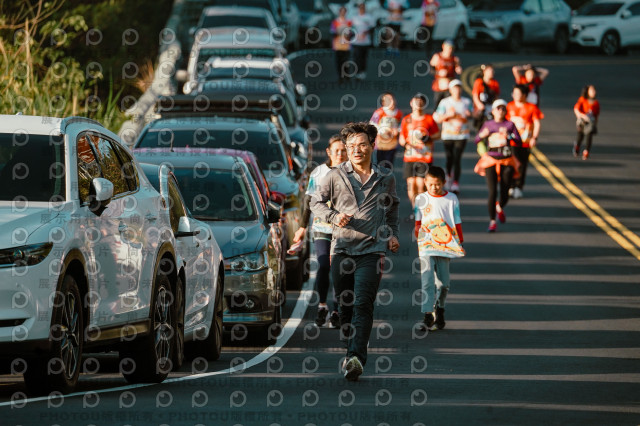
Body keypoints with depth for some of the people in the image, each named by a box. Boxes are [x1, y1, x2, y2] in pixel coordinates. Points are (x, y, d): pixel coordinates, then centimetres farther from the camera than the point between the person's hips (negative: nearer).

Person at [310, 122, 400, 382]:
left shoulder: (385, 179, 10)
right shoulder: (336, 176, 5)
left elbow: (392, 209, 27)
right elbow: (316, 202, 13)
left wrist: (393, 234, 14)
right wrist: (334, 216, -5)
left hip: (372, 251, -1)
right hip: (342, 249, 1)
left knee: (362, 305, -14)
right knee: (345, 306, 6)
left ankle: (357, 358, -24)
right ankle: (350, 352, 22)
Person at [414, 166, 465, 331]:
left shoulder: (451, 199, 6)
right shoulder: (421, 199, 6)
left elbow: (457, 223, 10)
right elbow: (417, 223, 12)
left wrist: (460, 242, 8)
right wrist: (417, 238, 8)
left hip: (445, 246, 1)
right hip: (426, 246, -1)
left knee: (443, 282, 4)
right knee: (427, 281, -11)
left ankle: (439, 309, 27)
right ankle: (428, 315, -15)